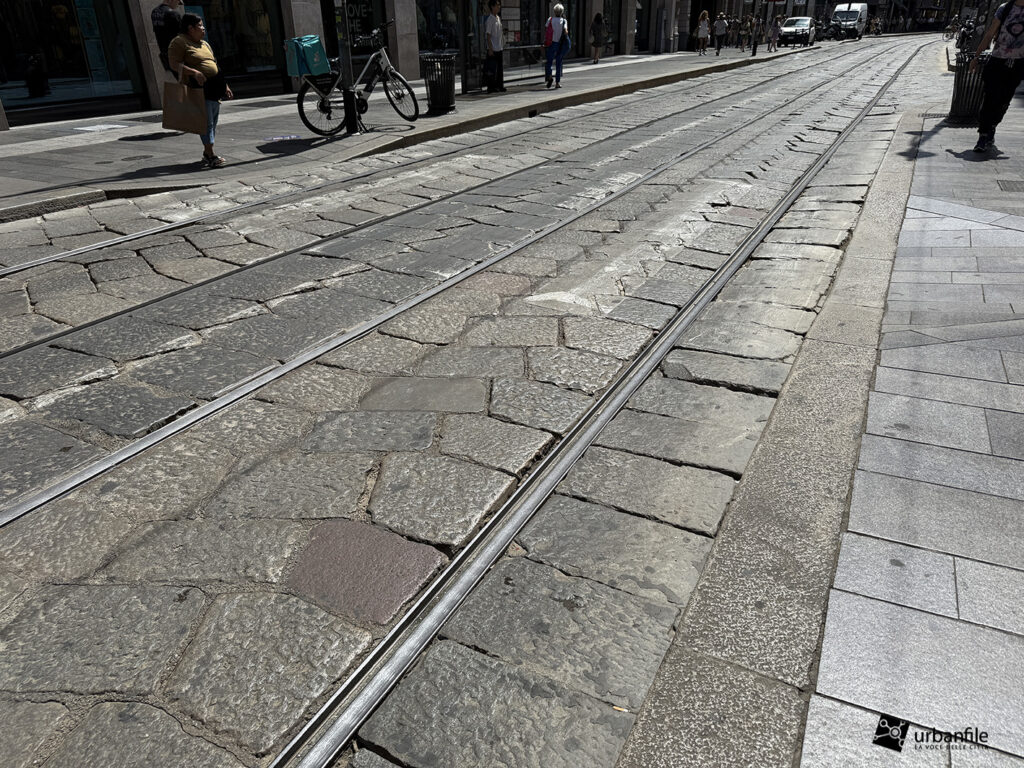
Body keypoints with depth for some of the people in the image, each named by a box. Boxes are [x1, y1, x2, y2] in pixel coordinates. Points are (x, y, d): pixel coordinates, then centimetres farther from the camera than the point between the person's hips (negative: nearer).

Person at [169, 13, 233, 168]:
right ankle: (211, 155, -16)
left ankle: (206, 154, 15)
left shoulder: (204, 44, 23)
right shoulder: (179, 42, -3)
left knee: (213, 122, 8)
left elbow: (215, 66, 27)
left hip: (214, 88, 8)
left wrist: (225, 86, 22)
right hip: (198, 87, -8)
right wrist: (194, 72, -26)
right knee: (207, 121, -14)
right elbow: (174, 64, -12)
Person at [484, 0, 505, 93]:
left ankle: (500, 86, 17)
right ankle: (491, 88, 1)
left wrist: (500, 46, 18)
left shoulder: (498, 18, 14)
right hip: (493, 49, -8)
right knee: (492, 70, -5)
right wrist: (490, 49, -18)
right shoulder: (490, 19, -11)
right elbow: (488, 35, -14)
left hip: (499, 48, 8)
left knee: (500, 69, 10)